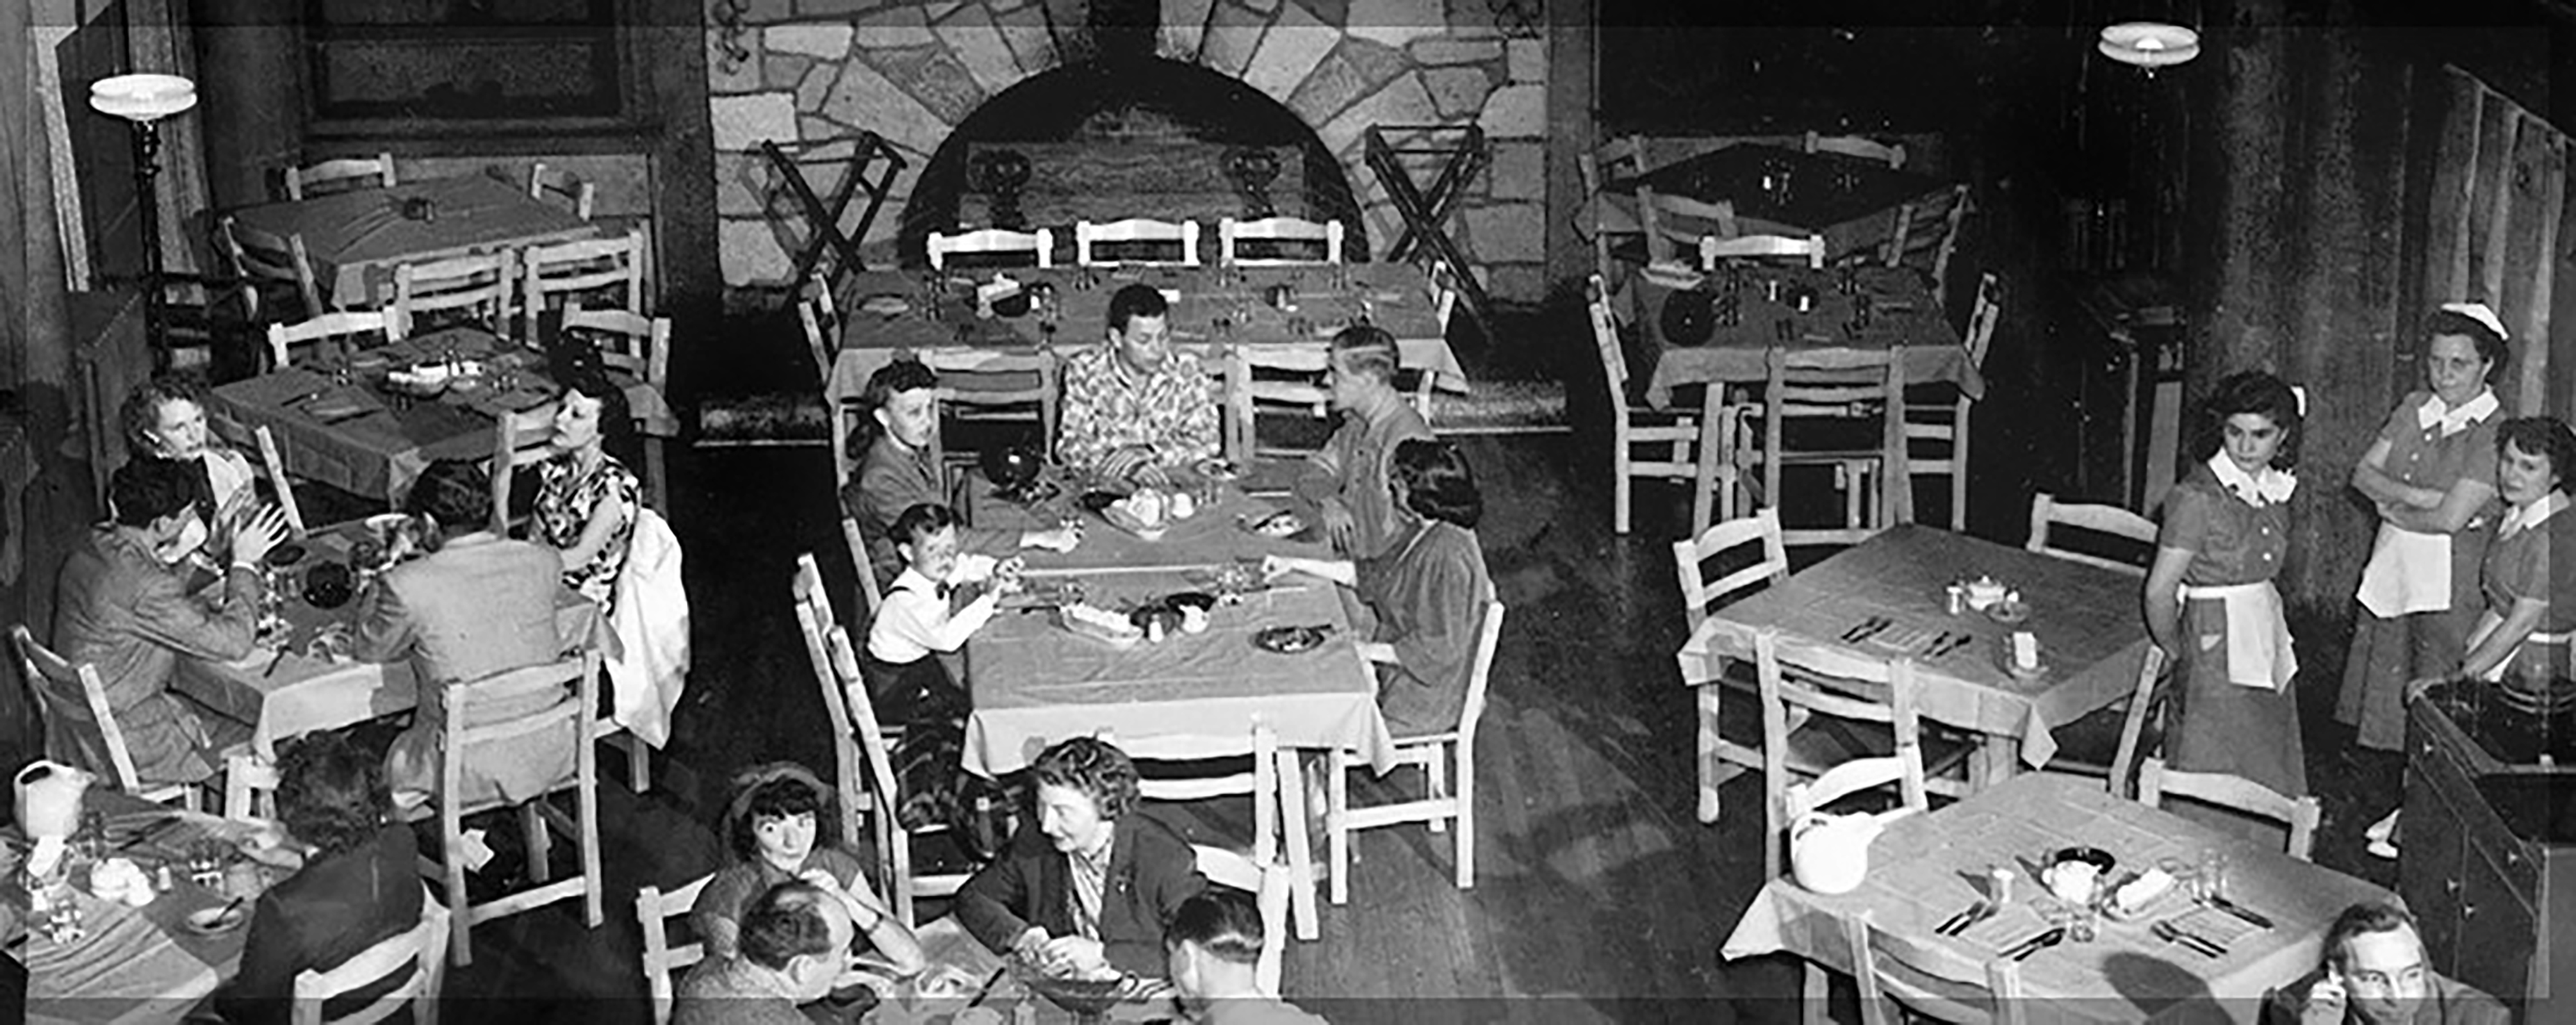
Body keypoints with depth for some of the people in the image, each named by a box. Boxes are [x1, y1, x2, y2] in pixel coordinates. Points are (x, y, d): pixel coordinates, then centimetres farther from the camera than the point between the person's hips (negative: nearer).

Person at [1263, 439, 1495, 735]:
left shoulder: (1450, 555, -28)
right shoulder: (1423, 533, 2)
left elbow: (1439, 648, -26)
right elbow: (1371, 575, 16)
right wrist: (1295, 564, 15)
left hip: (1425, 697, -9)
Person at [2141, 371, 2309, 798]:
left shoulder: (2276, 490, 5)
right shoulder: (2198, 498, -17)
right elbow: (2159, 592, -14)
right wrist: (2176, 655, -2)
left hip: (2266, 646, 7)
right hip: (2216, 655, -7)